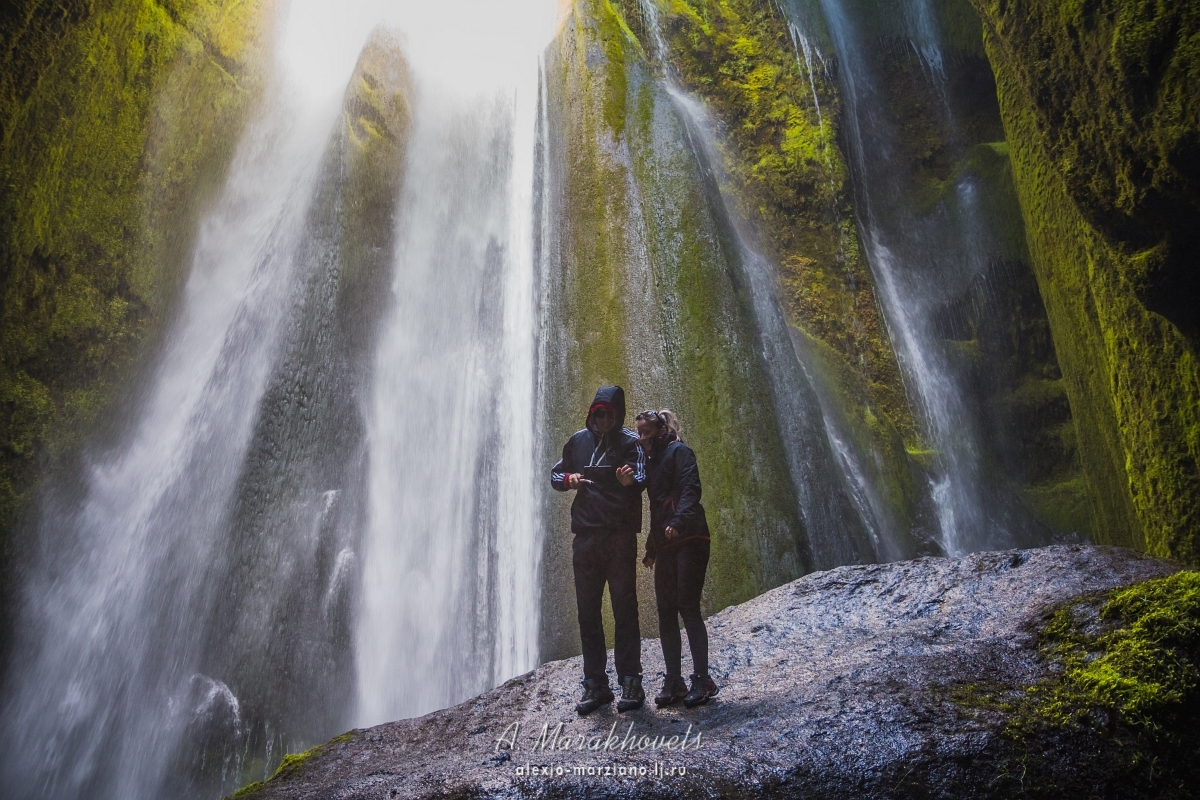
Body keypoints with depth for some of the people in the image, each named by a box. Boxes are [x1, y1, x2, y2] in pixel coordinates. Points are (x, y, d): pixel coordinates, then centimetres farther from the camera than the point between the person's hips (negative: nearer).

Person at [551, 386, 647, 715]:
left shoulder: (630, 442, -1)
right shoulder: (578, 441, 12)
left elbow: (642, 479, -16)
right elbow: (555, 474, 20)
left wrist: (631, 479, -39)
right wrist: (568, 478, -3)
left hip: (620, 536, -5)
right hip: (585, 536, 5)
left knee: (624, 608, -3)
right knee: (587, 611, 7)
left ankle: (631, 682, 4)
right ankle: (595, 684, 15)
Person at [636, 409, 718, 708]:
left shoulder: (679, 451, -2)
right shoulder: (651, 461, 21)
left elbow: (691, 488, -17)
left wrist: (679, 521, -32)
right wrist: (651, 548, 24)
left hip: (689, 538, -8)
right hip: (665, 545, 8)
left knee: (687, 606, -11)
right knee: (665, 611, 4)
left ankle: (702, 680, -4)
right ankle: (674, 682, 8)